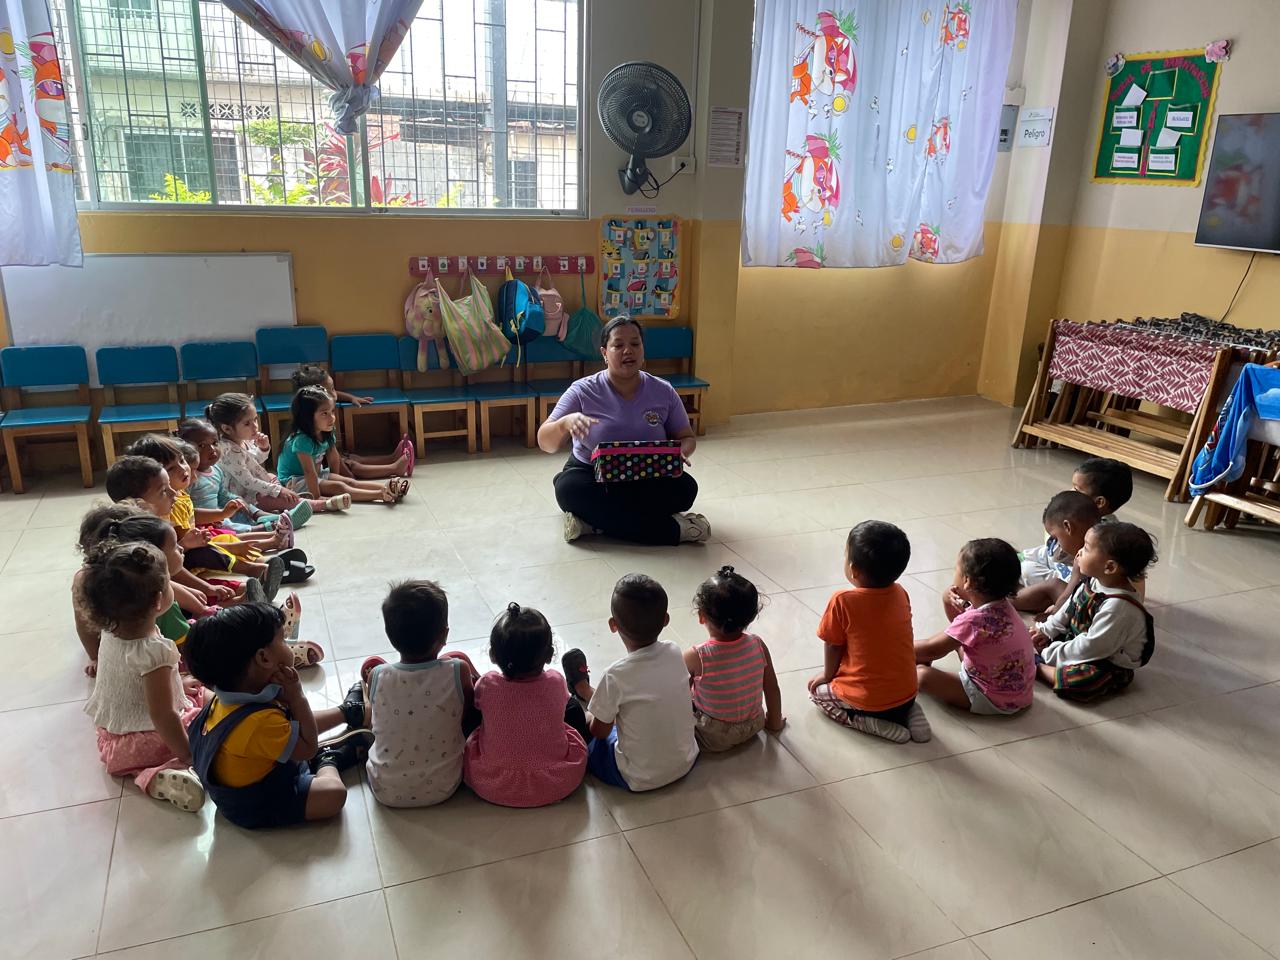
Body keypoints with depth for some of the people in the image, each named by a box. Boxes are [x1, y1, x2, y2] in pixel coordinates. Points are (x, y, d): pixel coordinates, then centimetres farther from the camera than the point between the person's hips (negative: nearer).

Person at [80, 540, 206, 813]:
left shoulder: (111, 632, -8)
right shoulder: (154, 650, -33)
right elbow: (162, 716, -31)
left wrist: (177, 684, 19)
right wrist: (189, 756, -23)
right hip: (142, 743, -9)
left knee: (196, 694, 24)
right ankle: (157, 776, -22)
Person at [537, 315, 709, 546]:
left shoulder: (664, 392, -2)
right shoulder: (582, 391, -8)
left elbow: (686, 438, 7)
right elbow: (545, 443, -12)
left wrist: (680, 453, -19)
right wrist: (565, 423, -37)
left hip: (648, 478, 2)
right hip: (592, 475, -1)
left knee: (685, 487, -28)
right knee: (568, 488, -34)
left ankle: (594, 519, -25)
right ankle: (672, 529, -31)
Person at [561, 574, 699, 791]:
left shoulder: (617, 675, -26)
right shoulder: (674, 653, -12)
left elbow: (599, 731, -11)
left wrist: (591, 717, 11)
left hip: (638, 779, -5)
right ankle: (586, 691, 53)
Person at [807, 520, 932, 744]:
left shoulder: (843, 601, -21)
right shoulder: (900, 594, -4)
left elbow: (833, 646, -9)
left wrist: (828, 675, 11)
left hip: (867, 700, -6)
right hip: (907, 694, 6)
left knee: (817, 690, 19)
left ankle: (872, 724, 0)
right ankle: (909, 713, 11)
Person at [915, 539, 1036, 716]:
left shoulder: (976, 619, -29)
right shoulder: (1001, 605, -3)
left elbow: (933, 650, -18)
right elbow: (959, 631, 13)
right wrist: (948, 601, -6)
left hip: (997, 702, -9)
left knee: (923, 676, -13)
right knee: (957, 640, 18)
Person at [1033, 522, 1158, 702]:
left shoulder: (1119, 607, -32)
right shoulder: (1093, 582, -6)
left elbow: (1090, 648, -29)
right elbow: (1068, 609, 12)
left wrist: (1051, 654, -21)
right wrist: (1046, 631, 5)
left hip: (1110, 666, -9)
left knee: (1083, 680, -37)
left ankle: (1036, 668, -23)